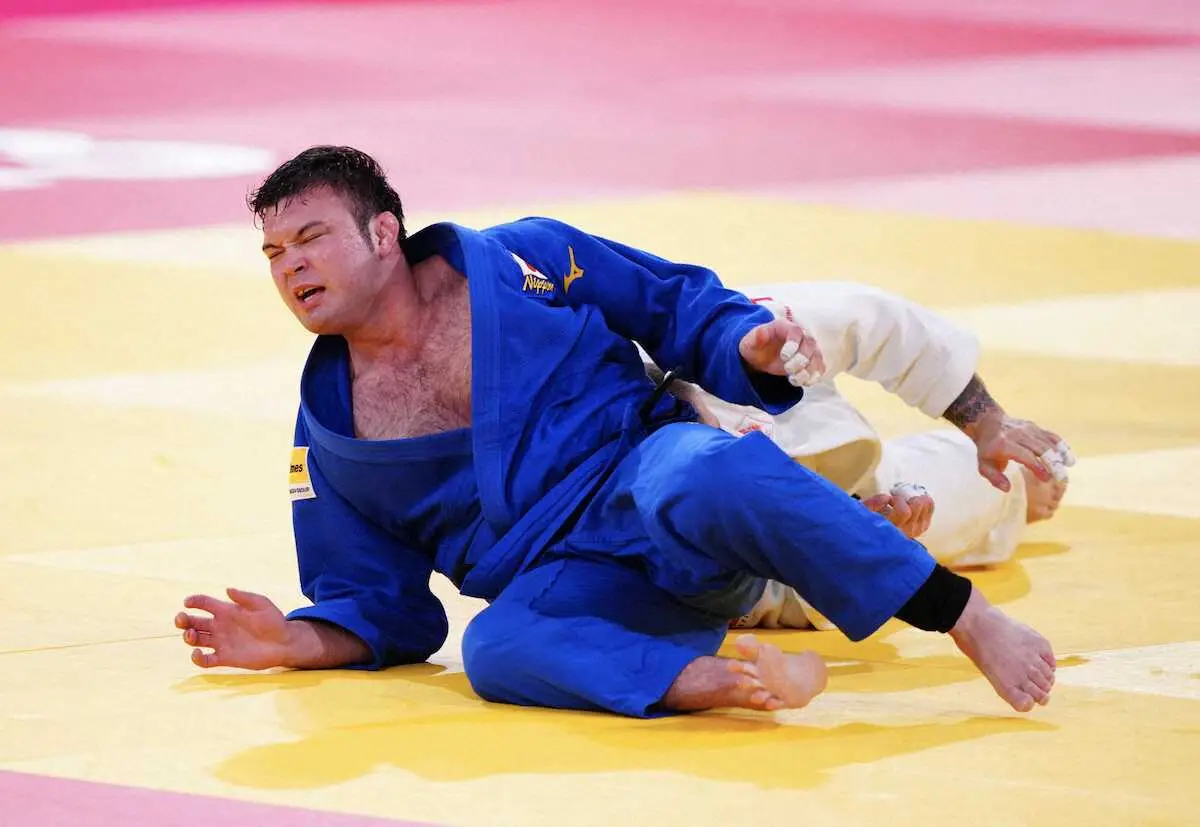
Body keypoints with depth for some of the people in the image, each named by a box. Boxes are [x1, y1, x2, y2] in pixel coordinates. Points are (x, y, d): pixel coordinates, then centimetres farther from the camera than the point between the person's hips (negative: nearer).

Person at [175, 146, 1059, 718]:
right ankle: (716, 681, -54)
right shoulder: (328, 425, 12)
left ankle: (972, 621, -38)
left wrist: (750, 349, -11)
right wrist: (298, 640, -3)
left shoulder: (519, 263, 6)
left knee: (698, 474, -39)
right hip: (564, 585, 2)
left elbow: (683, 306, 10)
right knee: (496, 649, -35)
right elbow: (380, 602, 17)